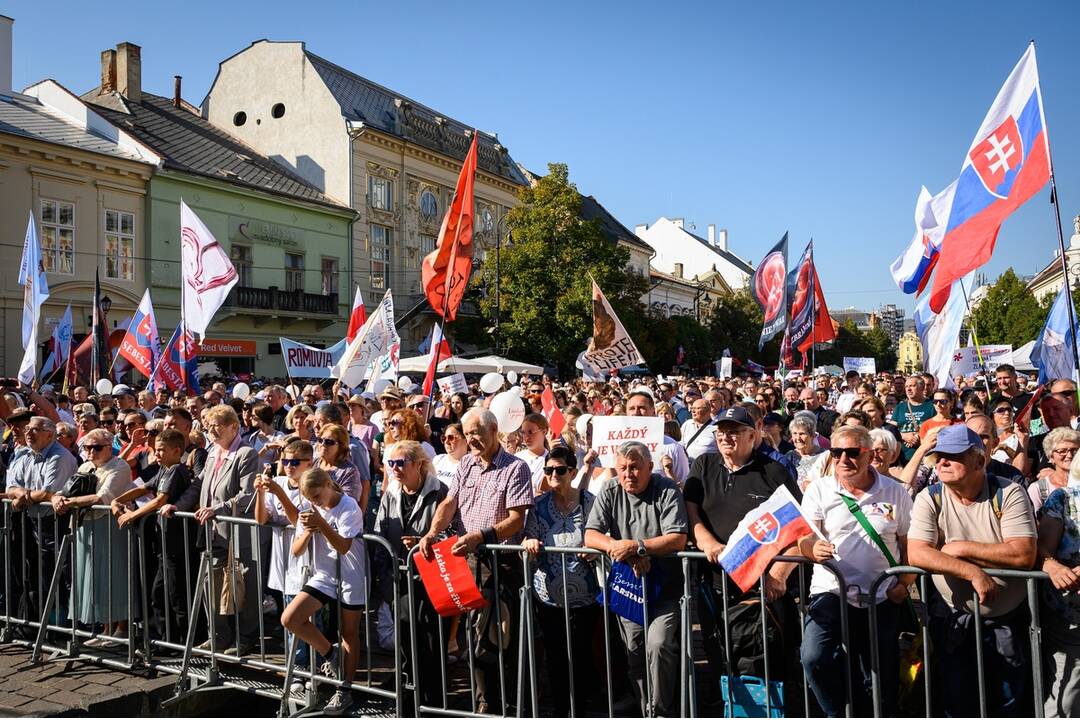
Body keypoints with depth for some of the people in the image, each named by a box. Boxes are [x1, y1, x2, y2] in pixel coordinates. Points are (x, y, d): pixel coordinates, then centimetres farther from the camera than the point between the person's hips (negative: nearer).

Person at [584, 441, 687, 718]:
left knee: (658, 645, -19)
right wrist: (618, 548, -20)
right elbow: (590, 536, -3)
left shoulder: (666, 491, -9)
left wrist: (635, 546, -24)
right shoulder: (610, 493, 3)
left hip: (664, 588, -4)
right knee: (634, 654, 9)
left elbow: (678, 540, -19)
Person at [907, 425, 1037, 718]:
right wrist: (973, 572, -29)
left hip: (1008, 620, 0)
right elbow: (916, 554, -20)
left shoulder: (1008, 493, -11)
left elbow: (1024, 555, -21)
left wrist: (962, 548, -20)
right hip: (952, 619, 1)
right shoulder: (929, 498, -9)